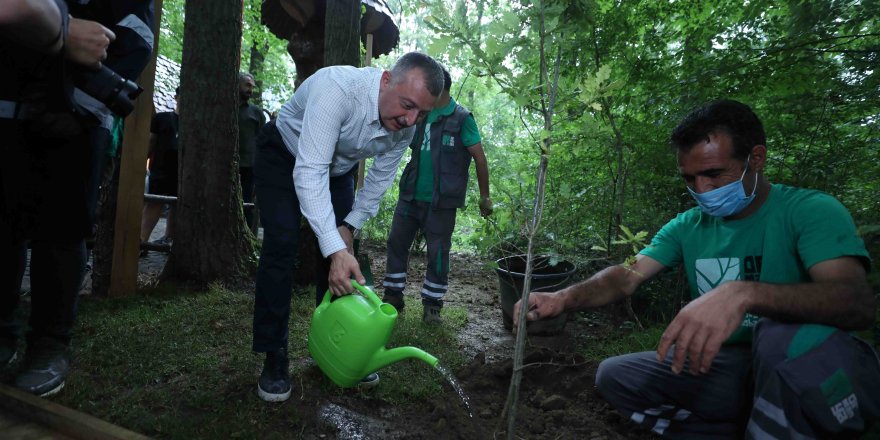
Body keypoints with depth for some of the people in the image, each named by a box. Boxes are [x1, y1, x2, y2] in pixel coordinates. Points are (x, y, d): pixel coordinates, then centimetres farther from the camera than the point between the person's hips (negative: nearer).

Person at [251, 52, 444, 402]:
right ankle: (274, 360, -3)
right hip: (284, 157, -4)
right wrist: (336, 248, -50)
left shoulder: (405, 126, -21)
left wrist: (349, 227, -12)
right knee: (281, 247, -16)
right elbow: (309, 173, -44)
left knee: (341, 255, -1)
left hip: (337, 168, 5)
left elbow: (380, 179, -5)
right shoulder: (338, 88, -40)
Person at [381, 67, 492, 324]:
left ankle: (432, 305, 19)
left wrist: (484, 197, -7)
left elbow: (479, 158, -7)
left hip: (440, 201, -6)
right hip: (410, 195, 6)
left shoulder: (460, 118, -7)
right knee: (396, 242, 9)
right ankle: (392, 297, 24)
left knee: (437, 253, 4)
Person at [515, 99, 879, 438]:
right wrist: (563, 298, -26)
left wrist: (743, 294, -47)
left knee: (791, 335, -36)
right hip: (731, 368, 5)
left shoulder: (811, 211, -13)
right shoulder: (687, 227, 2)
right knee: (615, 376, -6)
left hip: (822, 375, -4)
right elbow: (627, 276, -6)